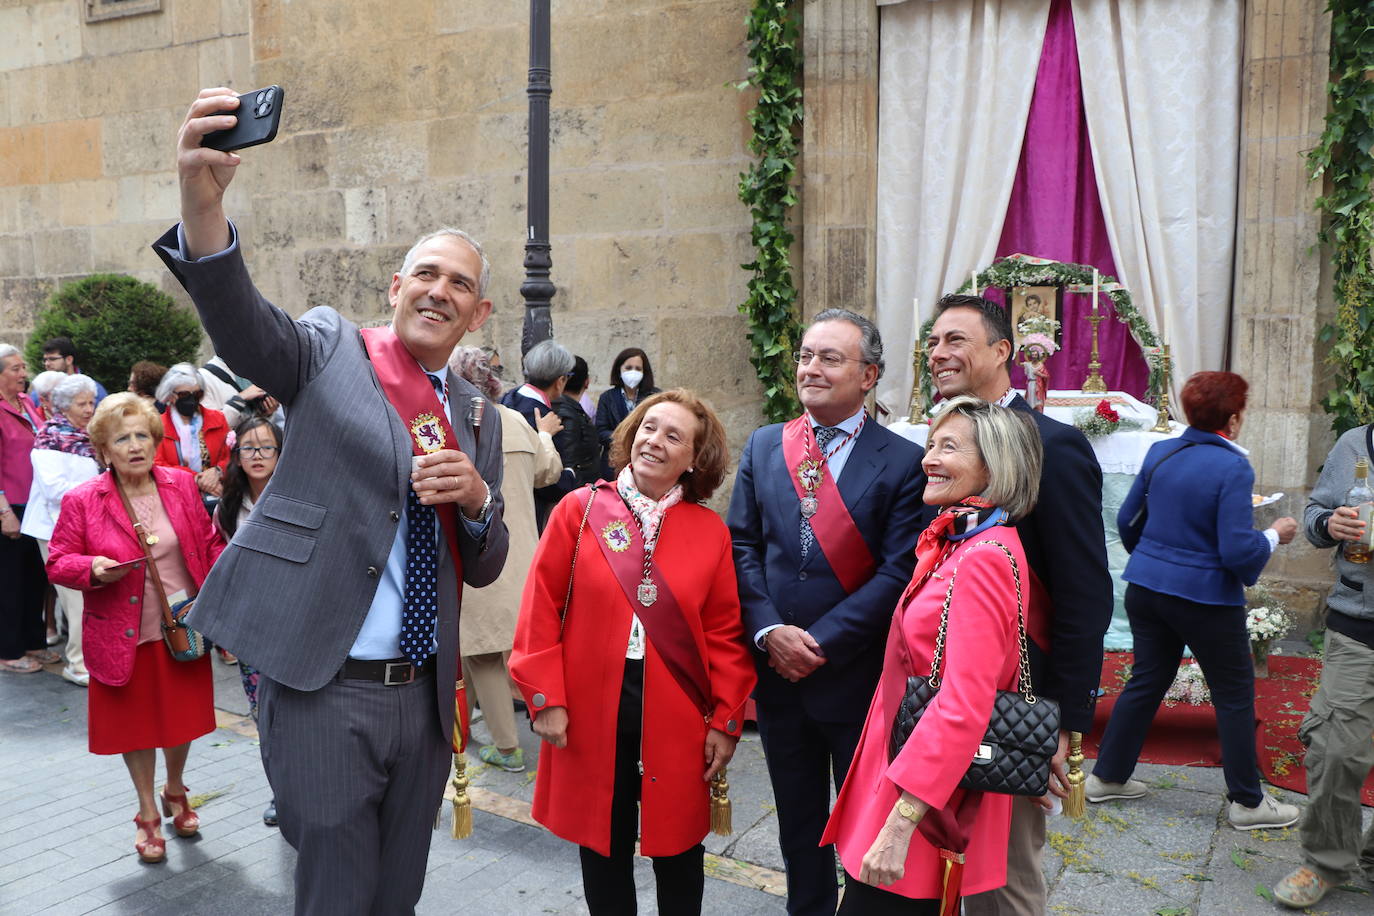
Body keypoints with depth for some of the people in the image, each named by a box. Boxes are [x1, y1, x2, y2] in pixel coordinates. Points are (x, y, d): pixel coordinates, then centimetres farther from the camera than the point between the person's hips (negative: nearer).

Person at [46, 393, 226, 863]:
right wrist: (93, 569, -23)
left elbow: (210, 544, 7)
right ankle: (148, 814, 31)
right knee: (135, 727, 11)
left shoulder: (181, 486, -1)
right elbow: (58, 561, -2)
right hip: (124, 637, -2)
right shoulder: (82, 501, -9)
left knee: (181, 719, 15)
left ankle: (175, 792, 42)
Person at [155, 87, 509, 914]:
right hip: (324, 690, -4)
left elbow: (485, 570, 11)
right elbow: (237, 317, -22)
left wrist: (476, 498, -11)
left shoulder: (480, 418, 10)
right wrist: (204, 201, -40)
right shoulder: (330, 352, 0)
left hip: (424, 693, 5)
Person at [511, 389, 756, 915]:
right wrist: (546, 697, -7)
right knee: (603, 844, 15)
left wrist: (727, 721, 0)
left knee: (678, 846, 14)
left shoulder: (711, 532, 1)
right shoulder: (579, 510, -2)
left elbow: (725, 634, 2)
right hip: (590, 712, 0)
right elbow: (541, 608, -2)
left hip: (677, 715, 1)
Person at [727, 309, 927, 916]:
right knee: (797, 820, 21)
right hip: (778, 670, 4)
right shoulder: (763, 446, 4)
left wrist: (822, 643, -16)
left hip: (857, 676, -4)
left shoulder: (903, 462, -9)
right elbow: (743, 546, 1)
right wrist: (770, 631, -12)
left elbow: (898, 571, -14)